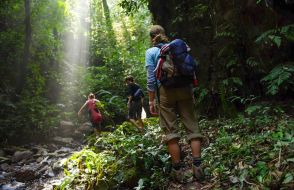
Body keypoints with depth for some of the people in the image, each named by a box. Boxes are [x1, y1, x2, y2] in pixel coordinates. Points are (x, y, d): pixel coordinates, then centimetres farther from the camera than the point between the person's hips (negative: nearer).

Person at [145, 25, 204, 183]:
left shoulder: (151, 52, 6)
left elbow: (151, 78, -3)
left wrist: (151, 100, 0)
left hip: (165, 90, -3)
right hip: (184, 88, 3)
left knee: (170, 130, 2)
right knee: (192, 126, 3)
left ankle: (178, 169, 2)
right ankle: (197, 165, -2)